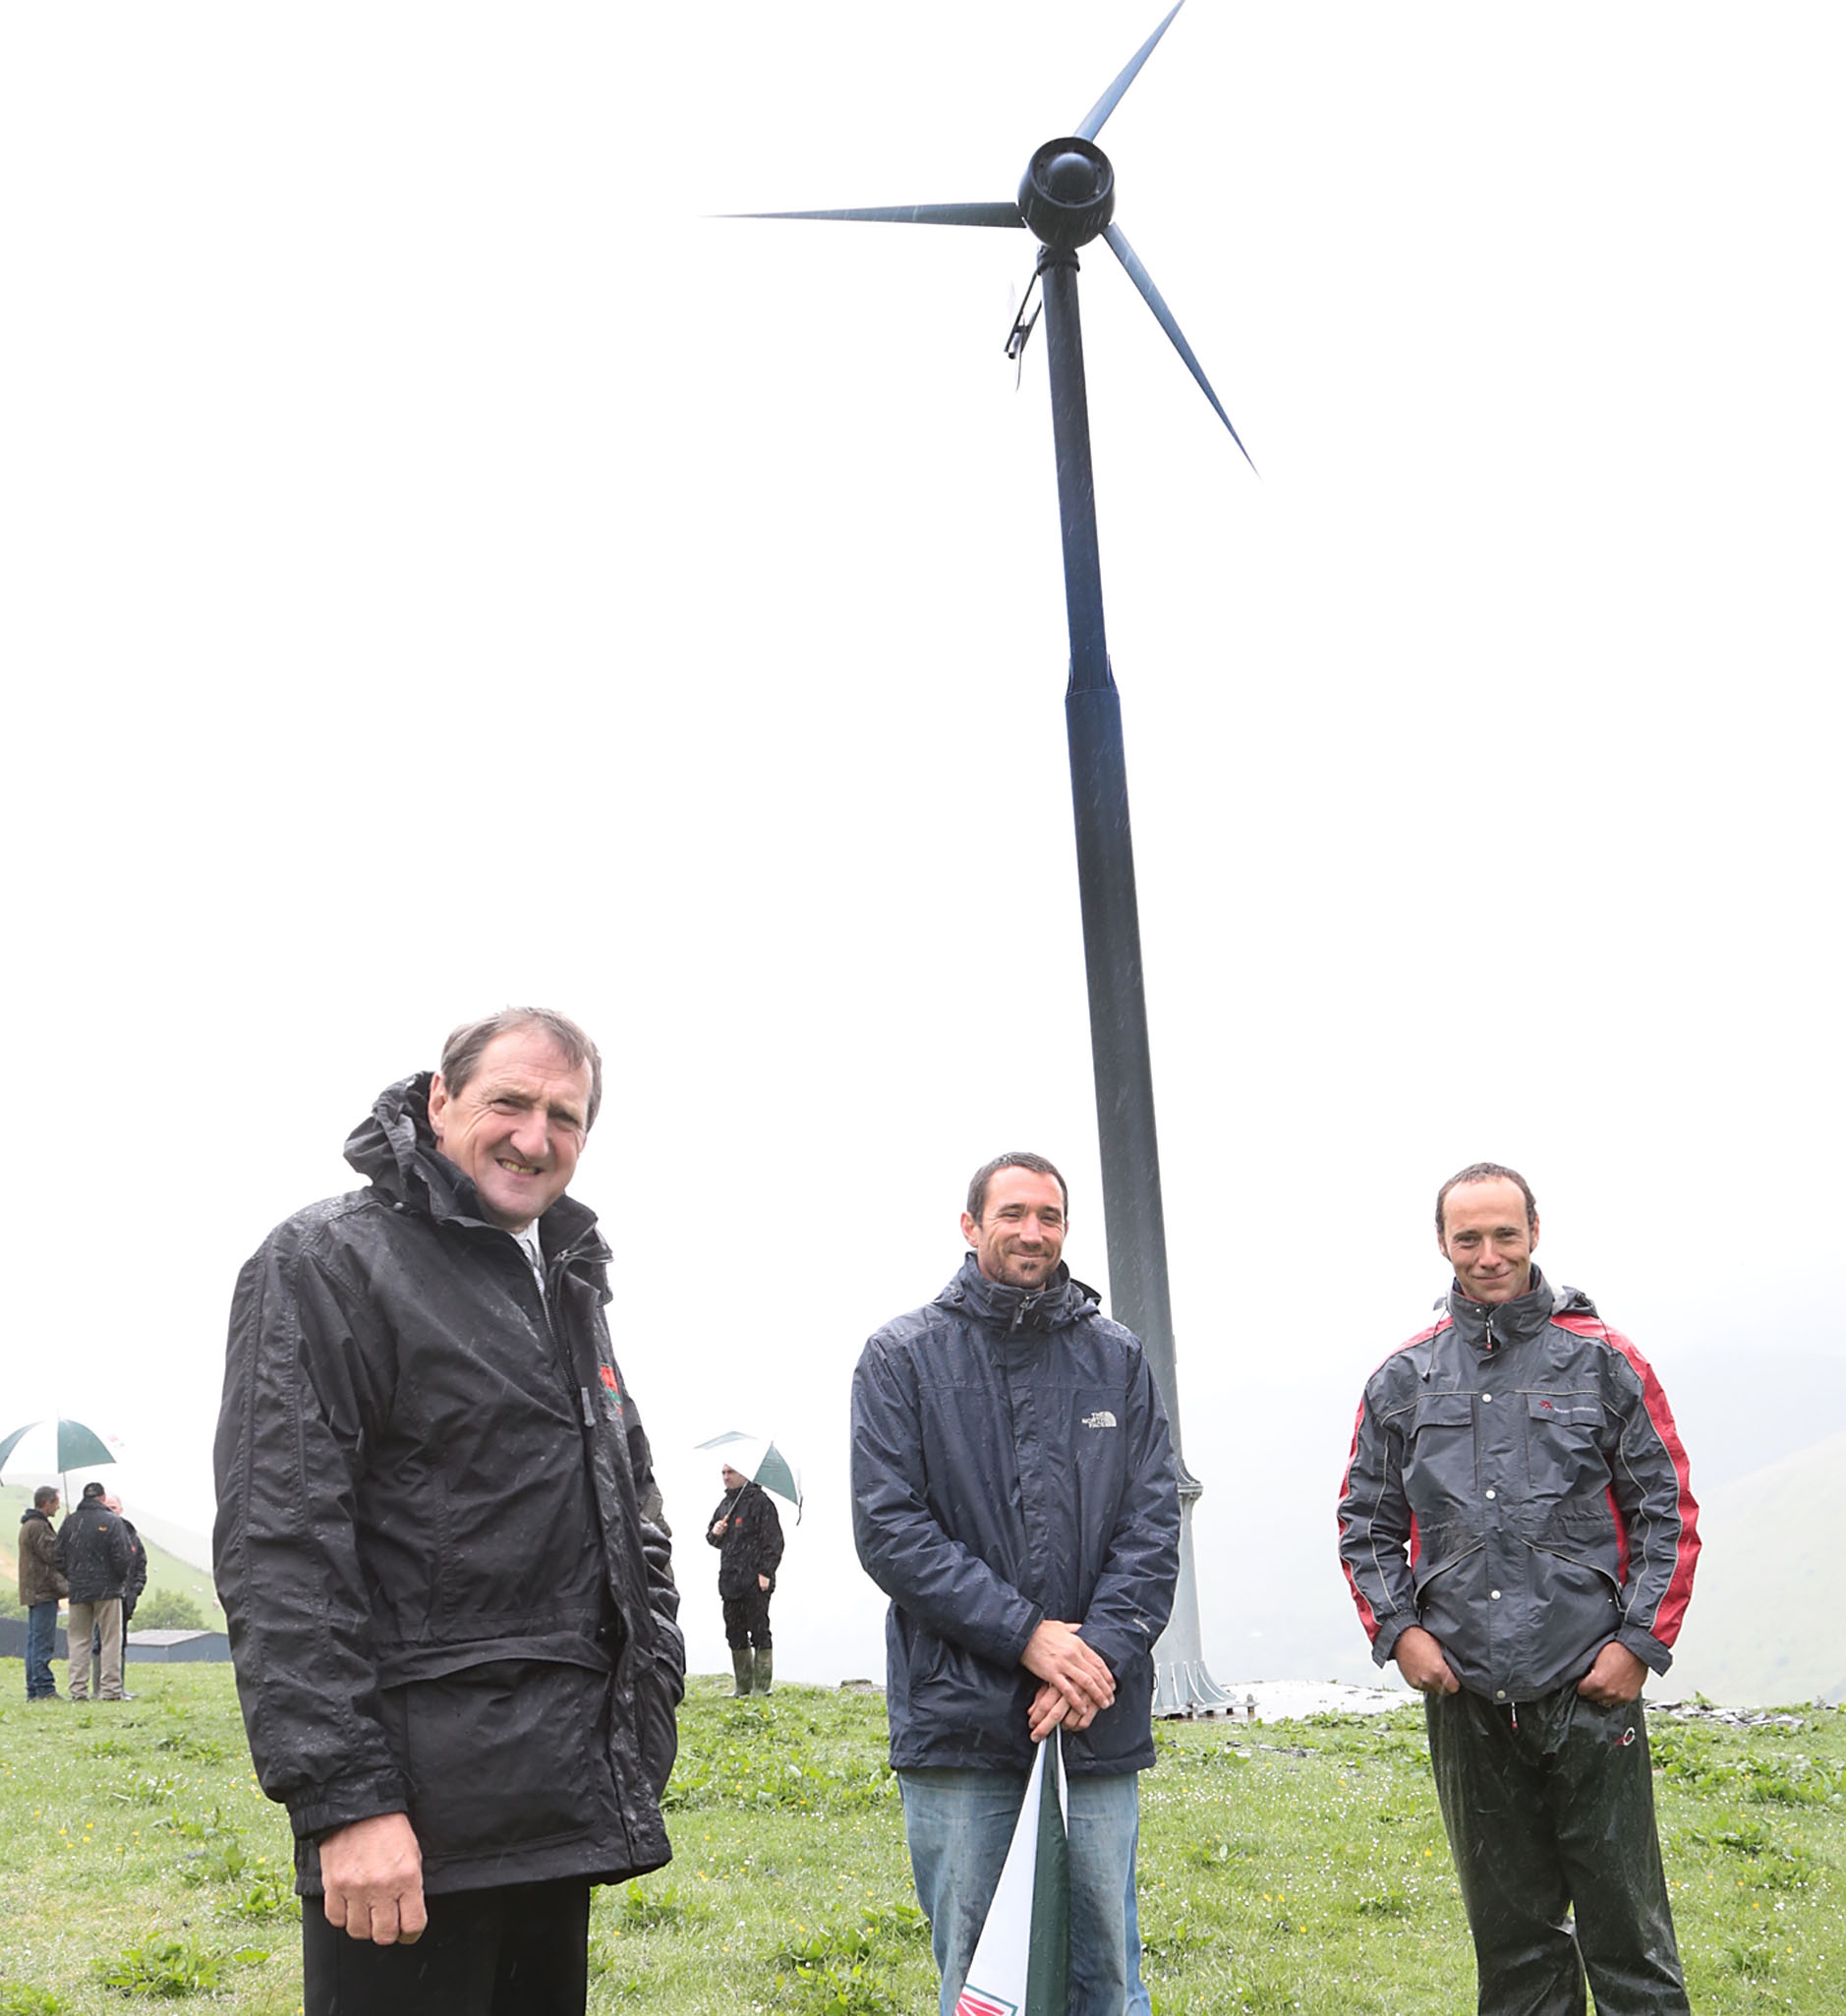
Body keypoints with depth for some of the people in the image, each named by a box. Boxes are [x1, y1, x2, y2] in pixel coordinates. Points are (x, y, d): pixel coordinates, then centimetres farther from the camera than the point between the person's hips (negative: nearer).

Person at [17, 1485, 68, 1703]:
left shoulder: (29, 1526, 19)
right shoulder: (38, 1527, -15)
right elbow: (53, 1556, -19)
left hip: (33, 1592, 11)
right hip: (43, 1592, -11)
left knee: (34, 1642, 11)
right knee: (43, 1642, -10)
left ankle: (33, 1690, 15)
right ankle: (44, 1689, -10)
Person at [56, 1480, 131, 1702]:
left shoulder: (69, 1522, 5)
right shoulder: (112, 1522, -7)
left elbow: (59, 1558, 6)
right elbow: (122, 1558, -10)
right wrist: (122, 1581, 7)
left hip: (78, 1591, 3)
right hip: (107, 1590, -3)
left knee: (78, 1639, 9)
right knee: (110, 1640, 1)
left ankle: (77, 1689, 4)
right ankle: (110, 1689, -2)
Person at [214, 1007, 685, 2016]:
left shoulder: (568, 1288, 18)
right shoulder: (327, 1260, -8)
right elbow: (280, 1550, -16)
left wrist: (650, 1698, 14)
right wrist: (342, 1797, -21)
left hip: (561, 1807, 8)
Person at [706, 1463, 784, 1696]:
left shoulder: (759, 1501, -6)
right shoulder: (725, 1503, 17)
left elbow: (773, 1540, -9)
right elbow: (713, 1538, 27)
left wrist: (765, 1573, -15)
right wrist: (714, 1533, 2)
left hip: (755, 1581, -8)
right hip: (729, 1580, 8)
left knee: (759, 1633, -4)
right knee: (735, 1634, 10)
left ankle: (762, 1686, 1)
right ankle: (743, 1685, 17)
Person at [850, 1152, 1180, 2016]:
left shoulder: (1116, 1358, 10)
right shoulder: (904, 1355, 2)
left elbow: (1153, 1524, 5)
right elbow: (888, 1529, -6)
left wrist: (1103, 1652, -11)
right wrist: (1027, 1635, -13)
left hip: (1099, 1724, 2)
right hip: (959, 1719, -2)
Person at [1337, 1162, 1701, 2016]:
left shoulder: (1602, 1361, 1)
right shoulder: (1403, 1381, 7)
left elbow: (1668, 1512, 2)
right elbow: (1365, 1523, 13)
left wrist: (1641, 1641, -5)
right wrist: (1397, 1627, 0)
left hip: (1590, 1690, -2)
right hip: (1465, 1698, 2)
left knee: (1625, 1922, 1)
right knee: (1510, 1926, 11)